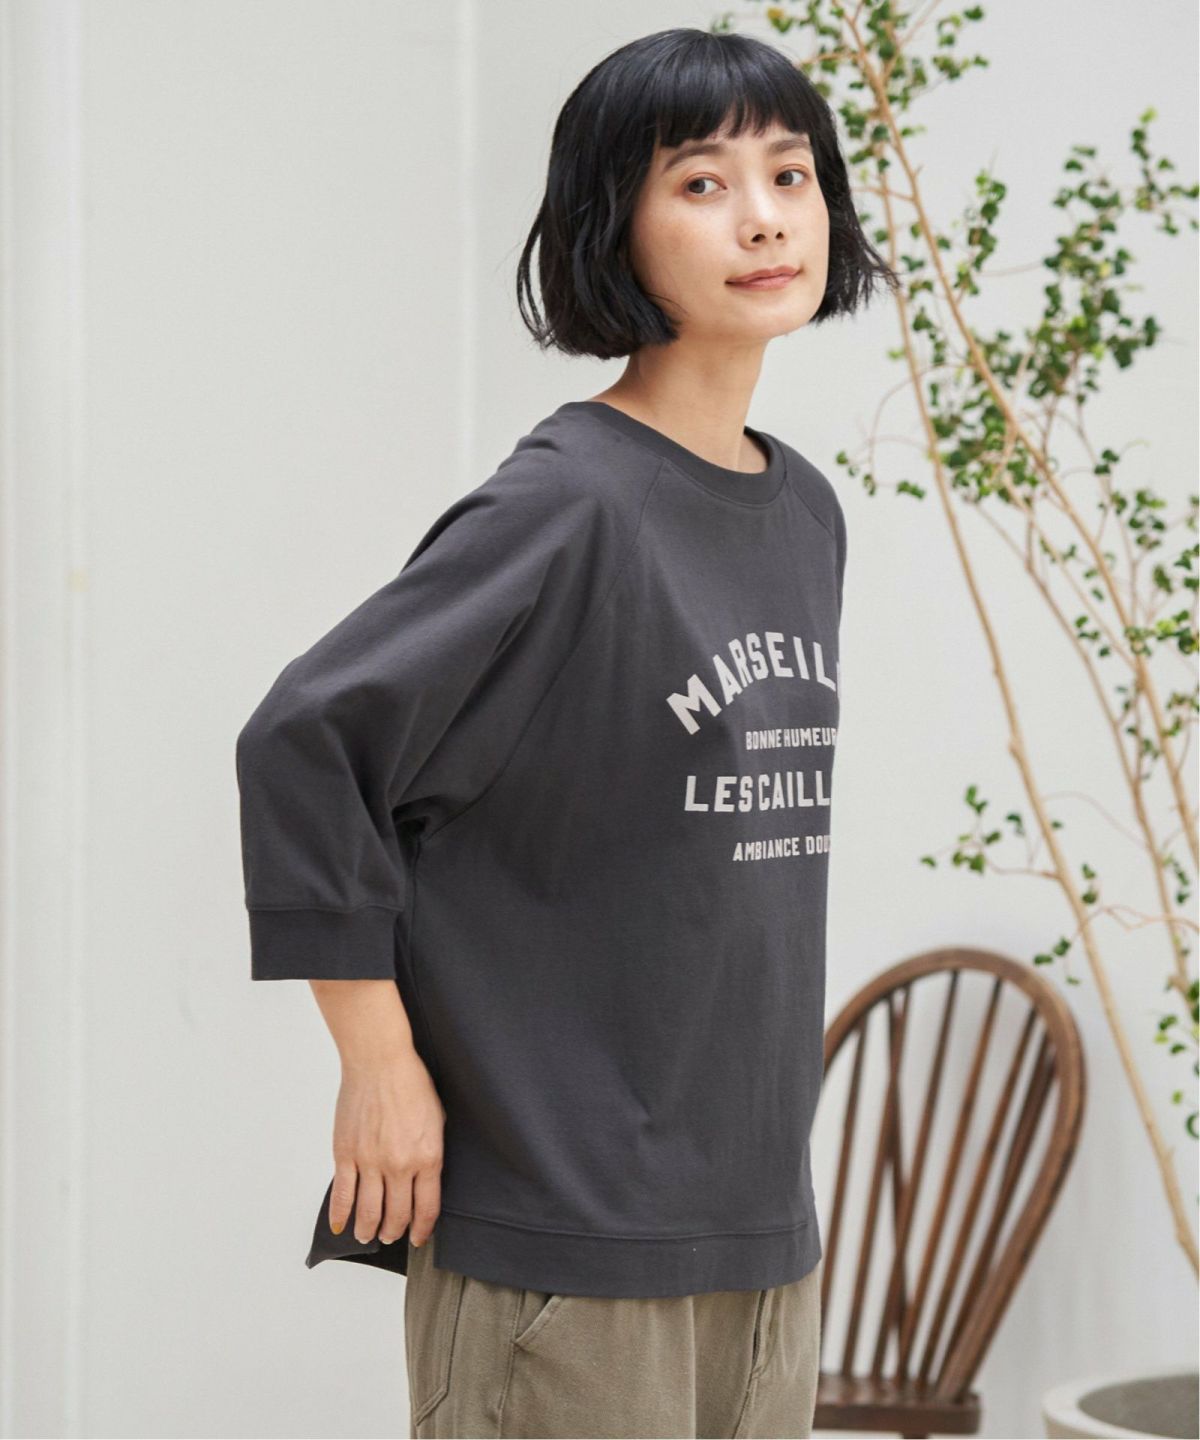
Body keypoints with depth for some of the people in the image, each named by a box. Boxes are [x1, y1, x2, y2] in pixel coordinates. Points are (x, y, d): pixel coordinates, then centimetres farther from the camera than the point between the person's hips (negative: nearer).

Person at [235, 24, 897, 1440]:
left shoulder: (804, 512, 11)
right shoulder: (565, 502, -13)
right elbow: (302, 738, -15)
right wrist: (379, 1060, -14)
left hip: (757, 1218, 8)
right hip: (562, 1228, -7)